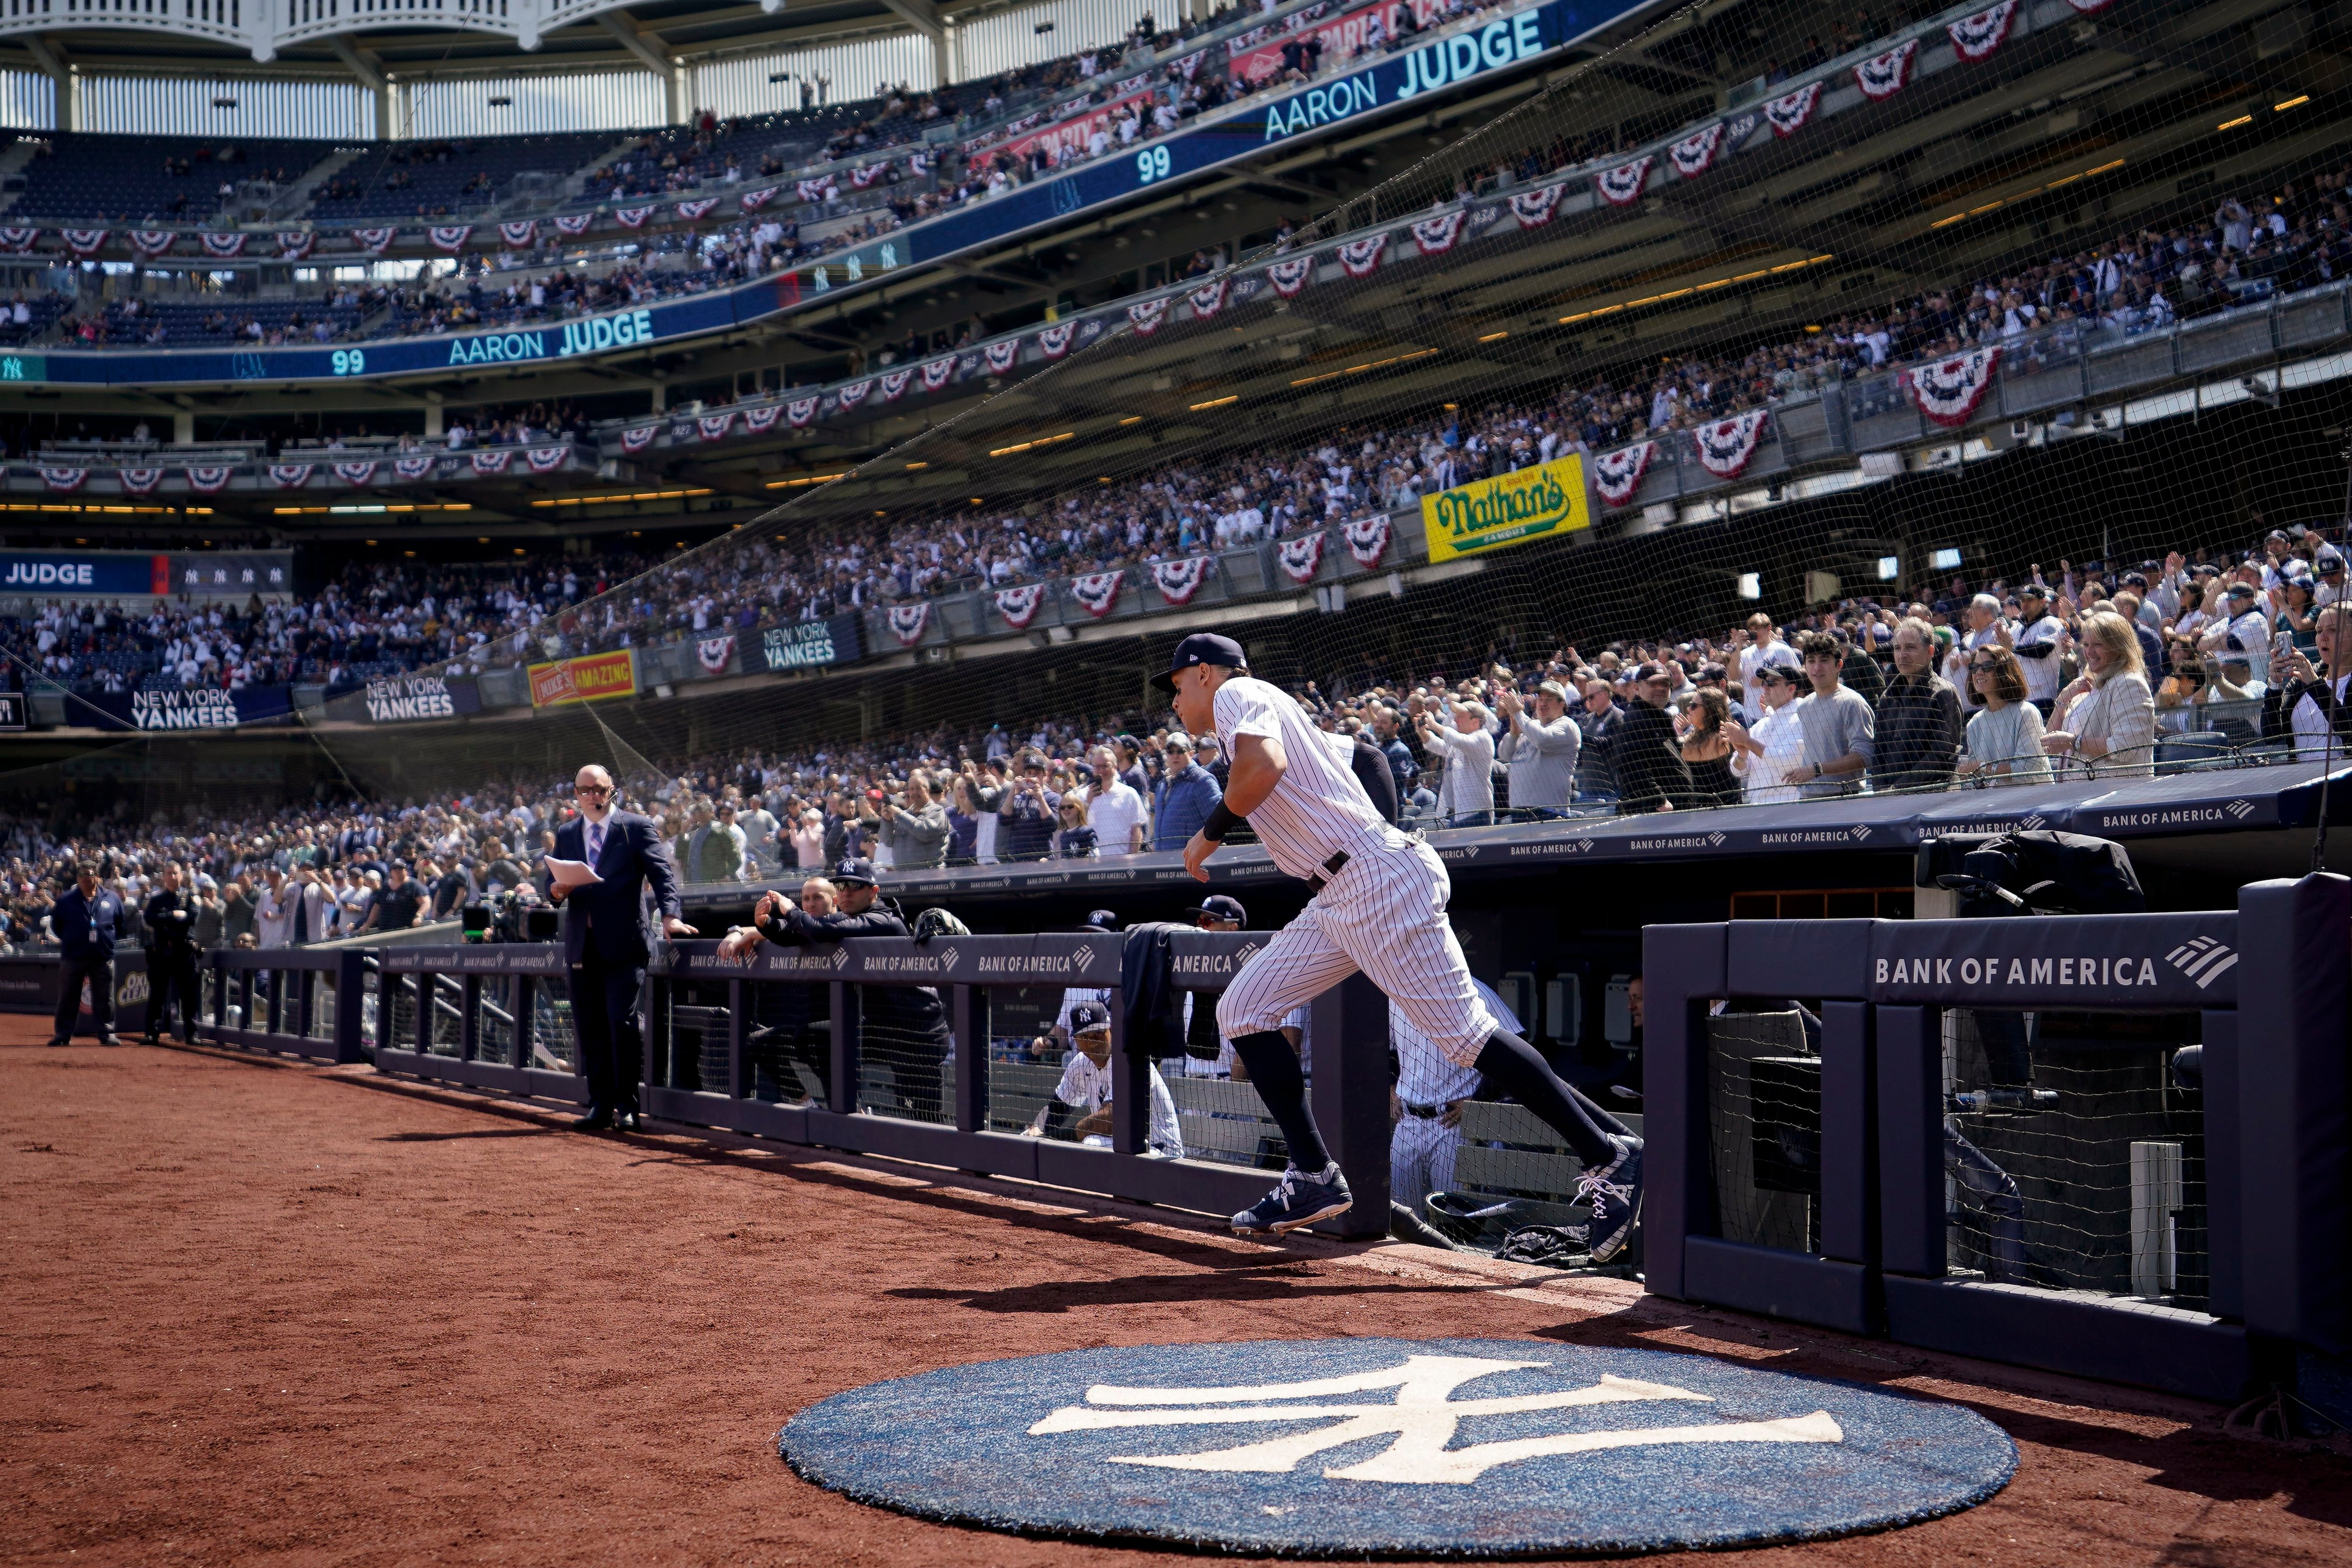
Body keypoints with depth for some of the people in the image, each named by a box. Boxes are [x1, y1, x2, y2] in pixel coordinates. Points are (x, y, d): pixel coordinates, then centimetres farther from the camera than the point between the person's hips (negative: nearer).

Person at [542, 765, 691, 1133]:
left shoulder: (637, 827, 3)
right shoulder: (566, 834, 16)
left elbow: (662, 873, -6)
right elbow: (550, 881, 16)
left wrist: (670, 915, -21)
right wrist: (556, 889, -9)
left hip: (623, 945, -4)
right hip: (582, 947, 5)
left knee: (623, 1024, -10)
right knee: (590, 1030, 6)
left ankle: (627, 1106, -1)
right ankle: (600, 1105, 13)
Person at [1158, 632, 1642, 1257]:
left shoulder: (1238, 693, -2)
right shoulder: (1260, 705, 27)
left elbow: (1266, 764, -22)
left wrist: (1211, 832, -11)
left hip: (1375, 881, -10)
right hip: (1336, 899, 11)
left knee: (1464, 1033, -12)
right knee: (1242, 1011, 7)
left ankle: (1609, 1154, -7)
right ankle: (1315, 1179, 6)